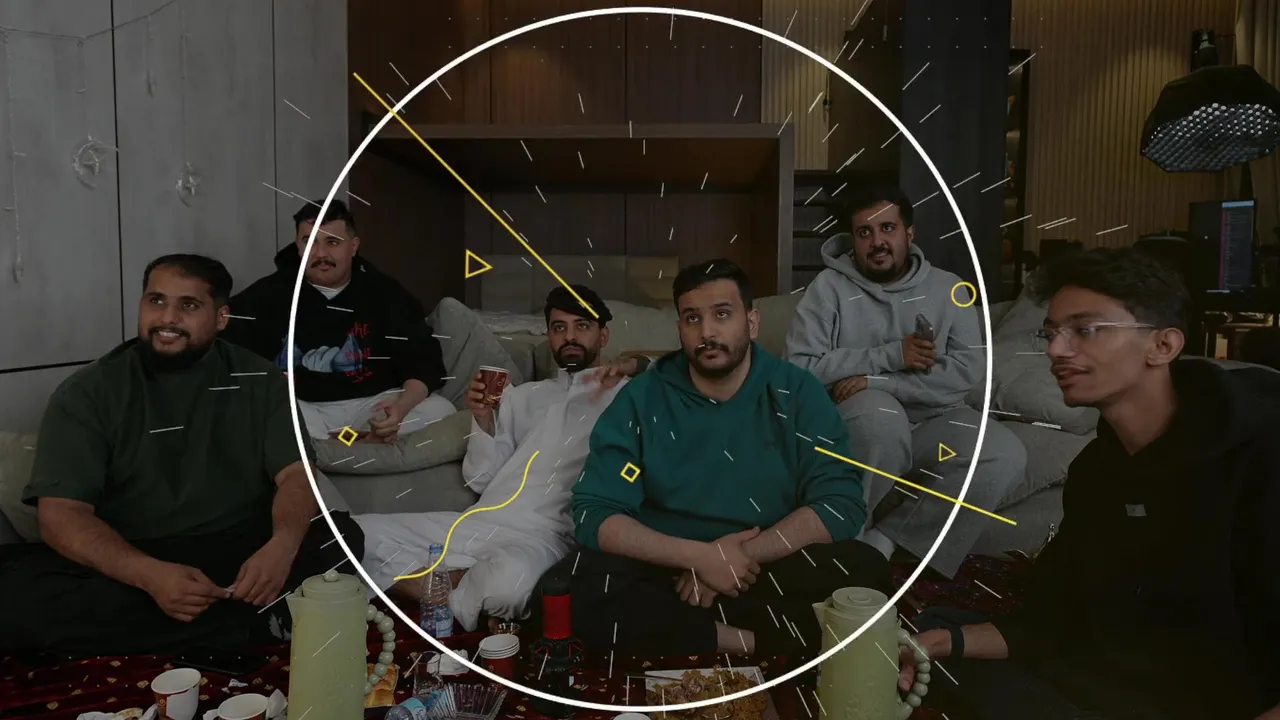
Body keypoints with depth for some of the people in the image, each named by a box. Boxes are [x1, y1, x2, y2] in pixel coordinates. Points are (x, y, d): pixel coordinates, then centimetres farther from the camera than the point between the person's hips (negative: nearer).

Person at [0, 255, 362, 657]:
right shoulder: (86, 393, -1)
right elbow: (61, 514, -9)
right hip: (130, 564, 1)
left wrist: (282, 545, -28)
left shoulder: (258, 381, 3)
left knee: (341, 536, -24)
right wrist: (150, 575, -29)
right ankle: (256, 622, -26)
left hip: (240, 554, 0)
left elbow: (295, 474, -4)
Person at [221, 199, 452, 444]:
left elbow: (424, 360, -1)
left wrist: (402, 406, -23)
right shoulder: (270, 293, 4)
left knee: (440, 410, -25)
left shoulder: (386, 293, 3)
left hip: (373, 404, 1)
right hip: (299, 407, 0)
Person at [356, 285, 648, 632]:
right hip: (476, 524, 5)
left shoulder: (625, 393, 8)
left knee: (508, 582, -39)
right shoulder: (522, 395, 23)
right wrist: (483, 419, 0)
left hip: (542, 535, -5)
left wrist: (634, 364, -12)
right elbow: (480, 479, 16)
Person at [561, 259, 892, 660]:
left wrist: (742, 555, -20)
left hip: (772, 572, 1)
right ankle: (754, 644, -21)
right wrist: (700, 556, -20)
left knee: (865, 570, -26)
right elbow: (594, 514, -9)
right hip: (670, 569, 0)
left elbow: (841, 504, -9)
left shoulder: (797, 393, -1)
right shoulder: (641, 398, -3)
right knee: (572, 586, -28)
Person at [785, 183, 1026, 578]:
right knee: (879, 413, -37)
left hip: (932, 420, 4)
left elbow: (969, 369, -10)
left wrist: (876, 380, -21)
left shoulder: (948, 289, 2)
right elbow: (799, 367, -15)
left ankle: (883, 539, -14)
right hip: (855, 423, -3)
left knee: (1006, 456, -22)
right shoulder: (829, 286, -5)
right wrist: (891, 355, -18)